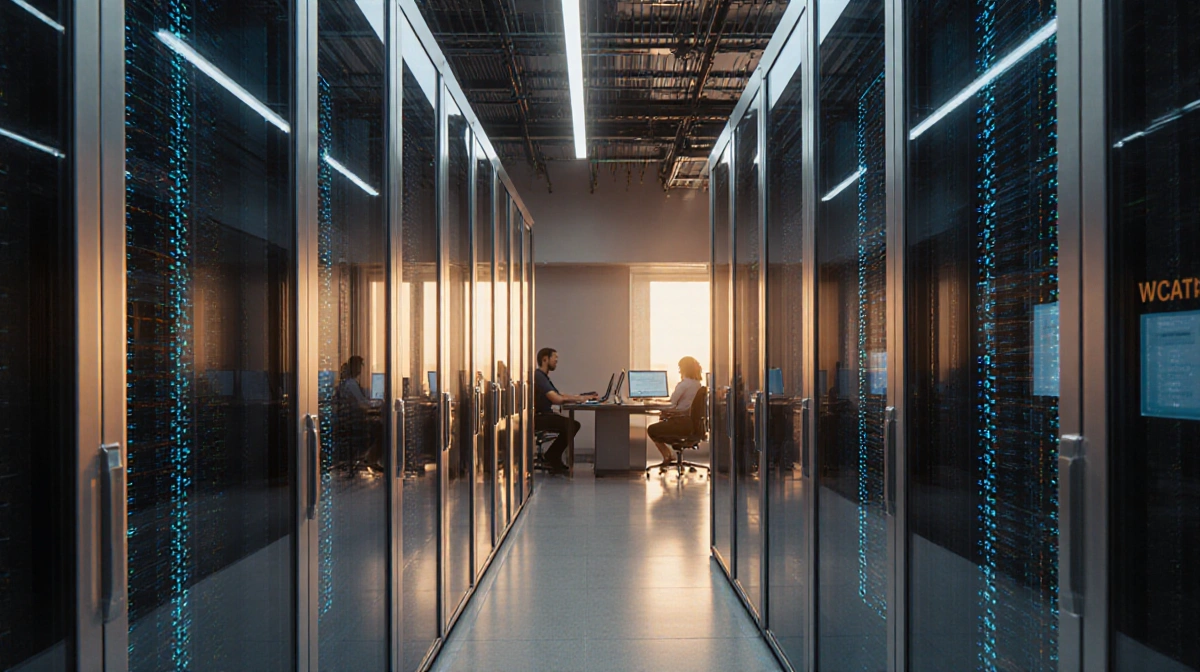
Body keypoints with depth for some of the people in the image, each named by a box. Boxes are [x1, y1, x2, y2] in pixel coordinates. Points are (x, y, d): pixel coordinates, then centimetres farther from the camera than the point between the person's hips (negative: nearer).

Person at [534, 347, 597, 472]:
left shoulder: (543, 376, 19)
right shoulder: (538, 376, -16)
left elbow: (559, 396, 16)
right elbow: (557, 399, -24)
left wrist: (579, 397, 5)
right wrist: (579, 398, -13)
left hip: (543, 415, 11)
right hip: (537, 417, -11)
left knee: (574, 425, 3)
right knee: (570, 425, -20)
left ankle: (552, 459, 5)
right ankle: (551, 459, -6)